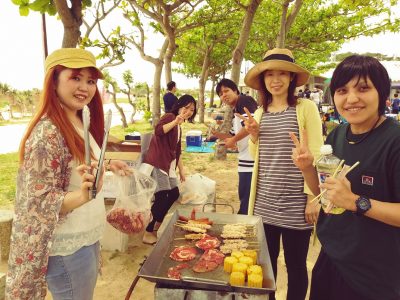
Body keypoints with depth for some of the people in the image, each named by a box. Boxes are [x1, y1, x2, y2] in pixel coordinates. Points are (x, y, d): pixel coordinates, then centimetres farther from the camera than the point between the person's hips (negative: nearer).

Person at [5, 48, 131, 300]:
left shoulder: (78, 124, 3)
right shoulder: (47, 132, -23)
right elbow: (37, 204, -22)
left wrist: (106, 166, 8)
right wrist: (82, 195, -37)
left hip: (87, 238, 8)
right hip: (68, 248, -8)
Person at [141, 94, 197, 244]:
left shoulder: (179, 128, 20)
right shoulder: (169, 116, -5)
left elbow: (177, 152, 24)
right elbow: (158, 131, -25)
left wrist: (181, 170, 25)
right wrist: (175, 121, -30)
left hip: (168, 165, 9)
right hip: (157, 163, -9)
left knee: (174, 194, 11)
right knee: (161, 198, -10)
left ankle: (158, 224, 28)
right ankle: (148, 234, 3)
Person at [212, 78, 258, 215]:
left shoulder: (244, 101, -8)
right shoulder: (235, 112, 20)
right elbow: (234, 136, 22)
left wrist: (233, 140, -12)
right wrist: (216, 133, 9)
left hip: (252, 159, -10)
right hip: (246, 160, 10)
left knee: (248, 199, -1)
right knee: (244, 196, 21)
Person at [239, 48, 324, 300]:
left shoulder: (306, 108, -6)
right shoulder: (259, 113, 8)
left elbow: (315, 155, -8)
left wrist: (313, 198, -11)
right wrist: (253, 136, -2)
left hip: (295, 204, -4)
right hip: (264, 203, 5)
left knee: (295, 265, 12)